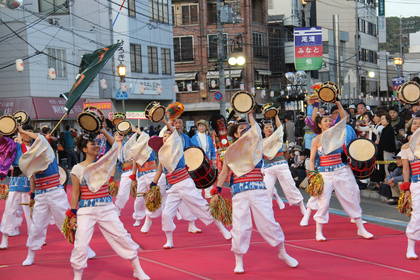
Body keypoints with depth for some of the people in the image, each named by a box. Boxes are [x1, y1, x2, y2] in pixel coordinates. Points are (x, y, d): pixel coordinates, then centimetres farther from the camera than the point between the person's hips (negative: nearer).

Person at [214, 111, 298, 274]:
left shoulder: (256, 146, 10)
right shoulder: (231, 152, 11)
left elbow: (256, 133, -7)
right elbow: (224, 173, 16)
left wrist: (251, 118, 2)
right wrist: (217, 189, 9)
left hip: (258, 191, 0)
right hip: (239, 193, 0)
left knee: (268, 222, 0)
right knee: (240, 227, -3)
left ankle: (282, 253, 17)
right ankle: (239, 262, 10)